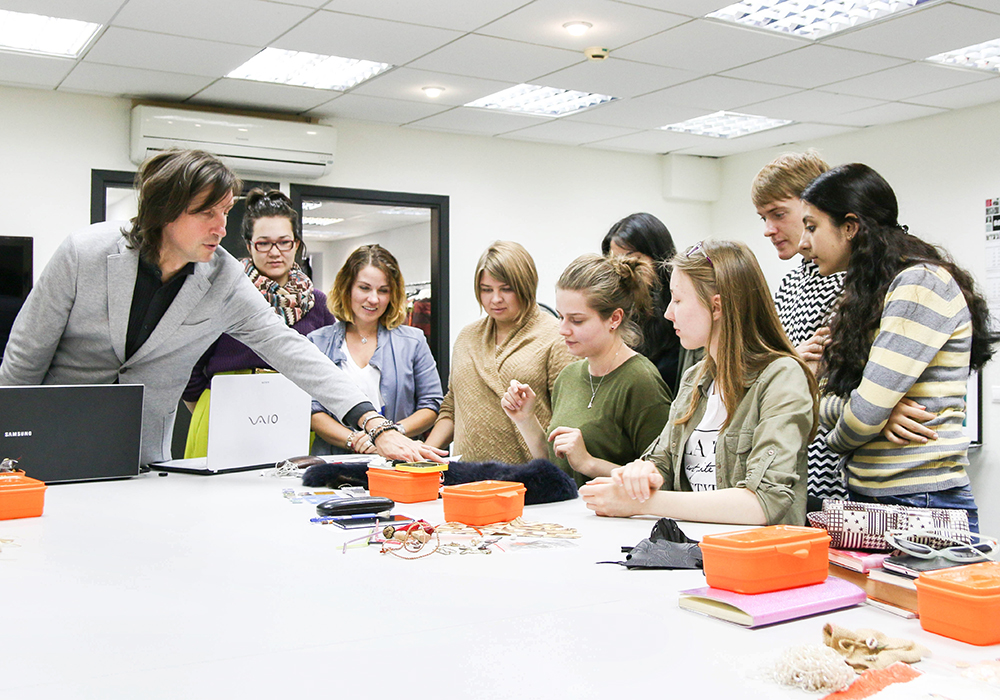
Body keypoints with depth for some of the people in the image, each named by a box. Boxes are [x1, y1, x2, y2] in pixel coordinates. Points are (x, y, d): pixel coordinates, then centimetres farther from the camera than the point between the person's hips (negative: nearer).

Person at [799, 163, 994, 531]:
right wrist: (886, 417, -13)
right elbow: (829, 404, 7)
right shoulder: (867, 292, 13)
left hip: (923, 503, -8)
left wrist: (838, 439, 2)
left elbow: (866, 412, -19)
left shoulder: (922, 283, -14)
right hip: (867, 498, 8)